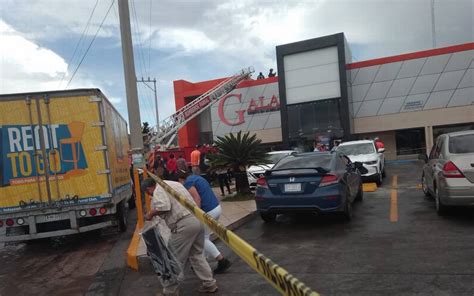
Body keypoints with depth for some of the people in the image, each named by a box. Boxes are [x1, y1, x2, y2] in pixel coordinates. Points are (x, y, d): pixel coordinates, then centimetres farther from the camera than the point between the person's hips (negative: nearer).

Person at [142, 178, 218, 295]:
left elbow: (164, 207, -19)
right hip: (197, 220, 9)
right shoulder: (173, 183, 25)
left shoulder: (159, 189, -3)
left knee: (174, 259, 5)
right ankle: (209, 283, 25)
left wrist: (150, 214, -5)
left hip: (184, 224, -9)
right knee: (197, 254, 21)